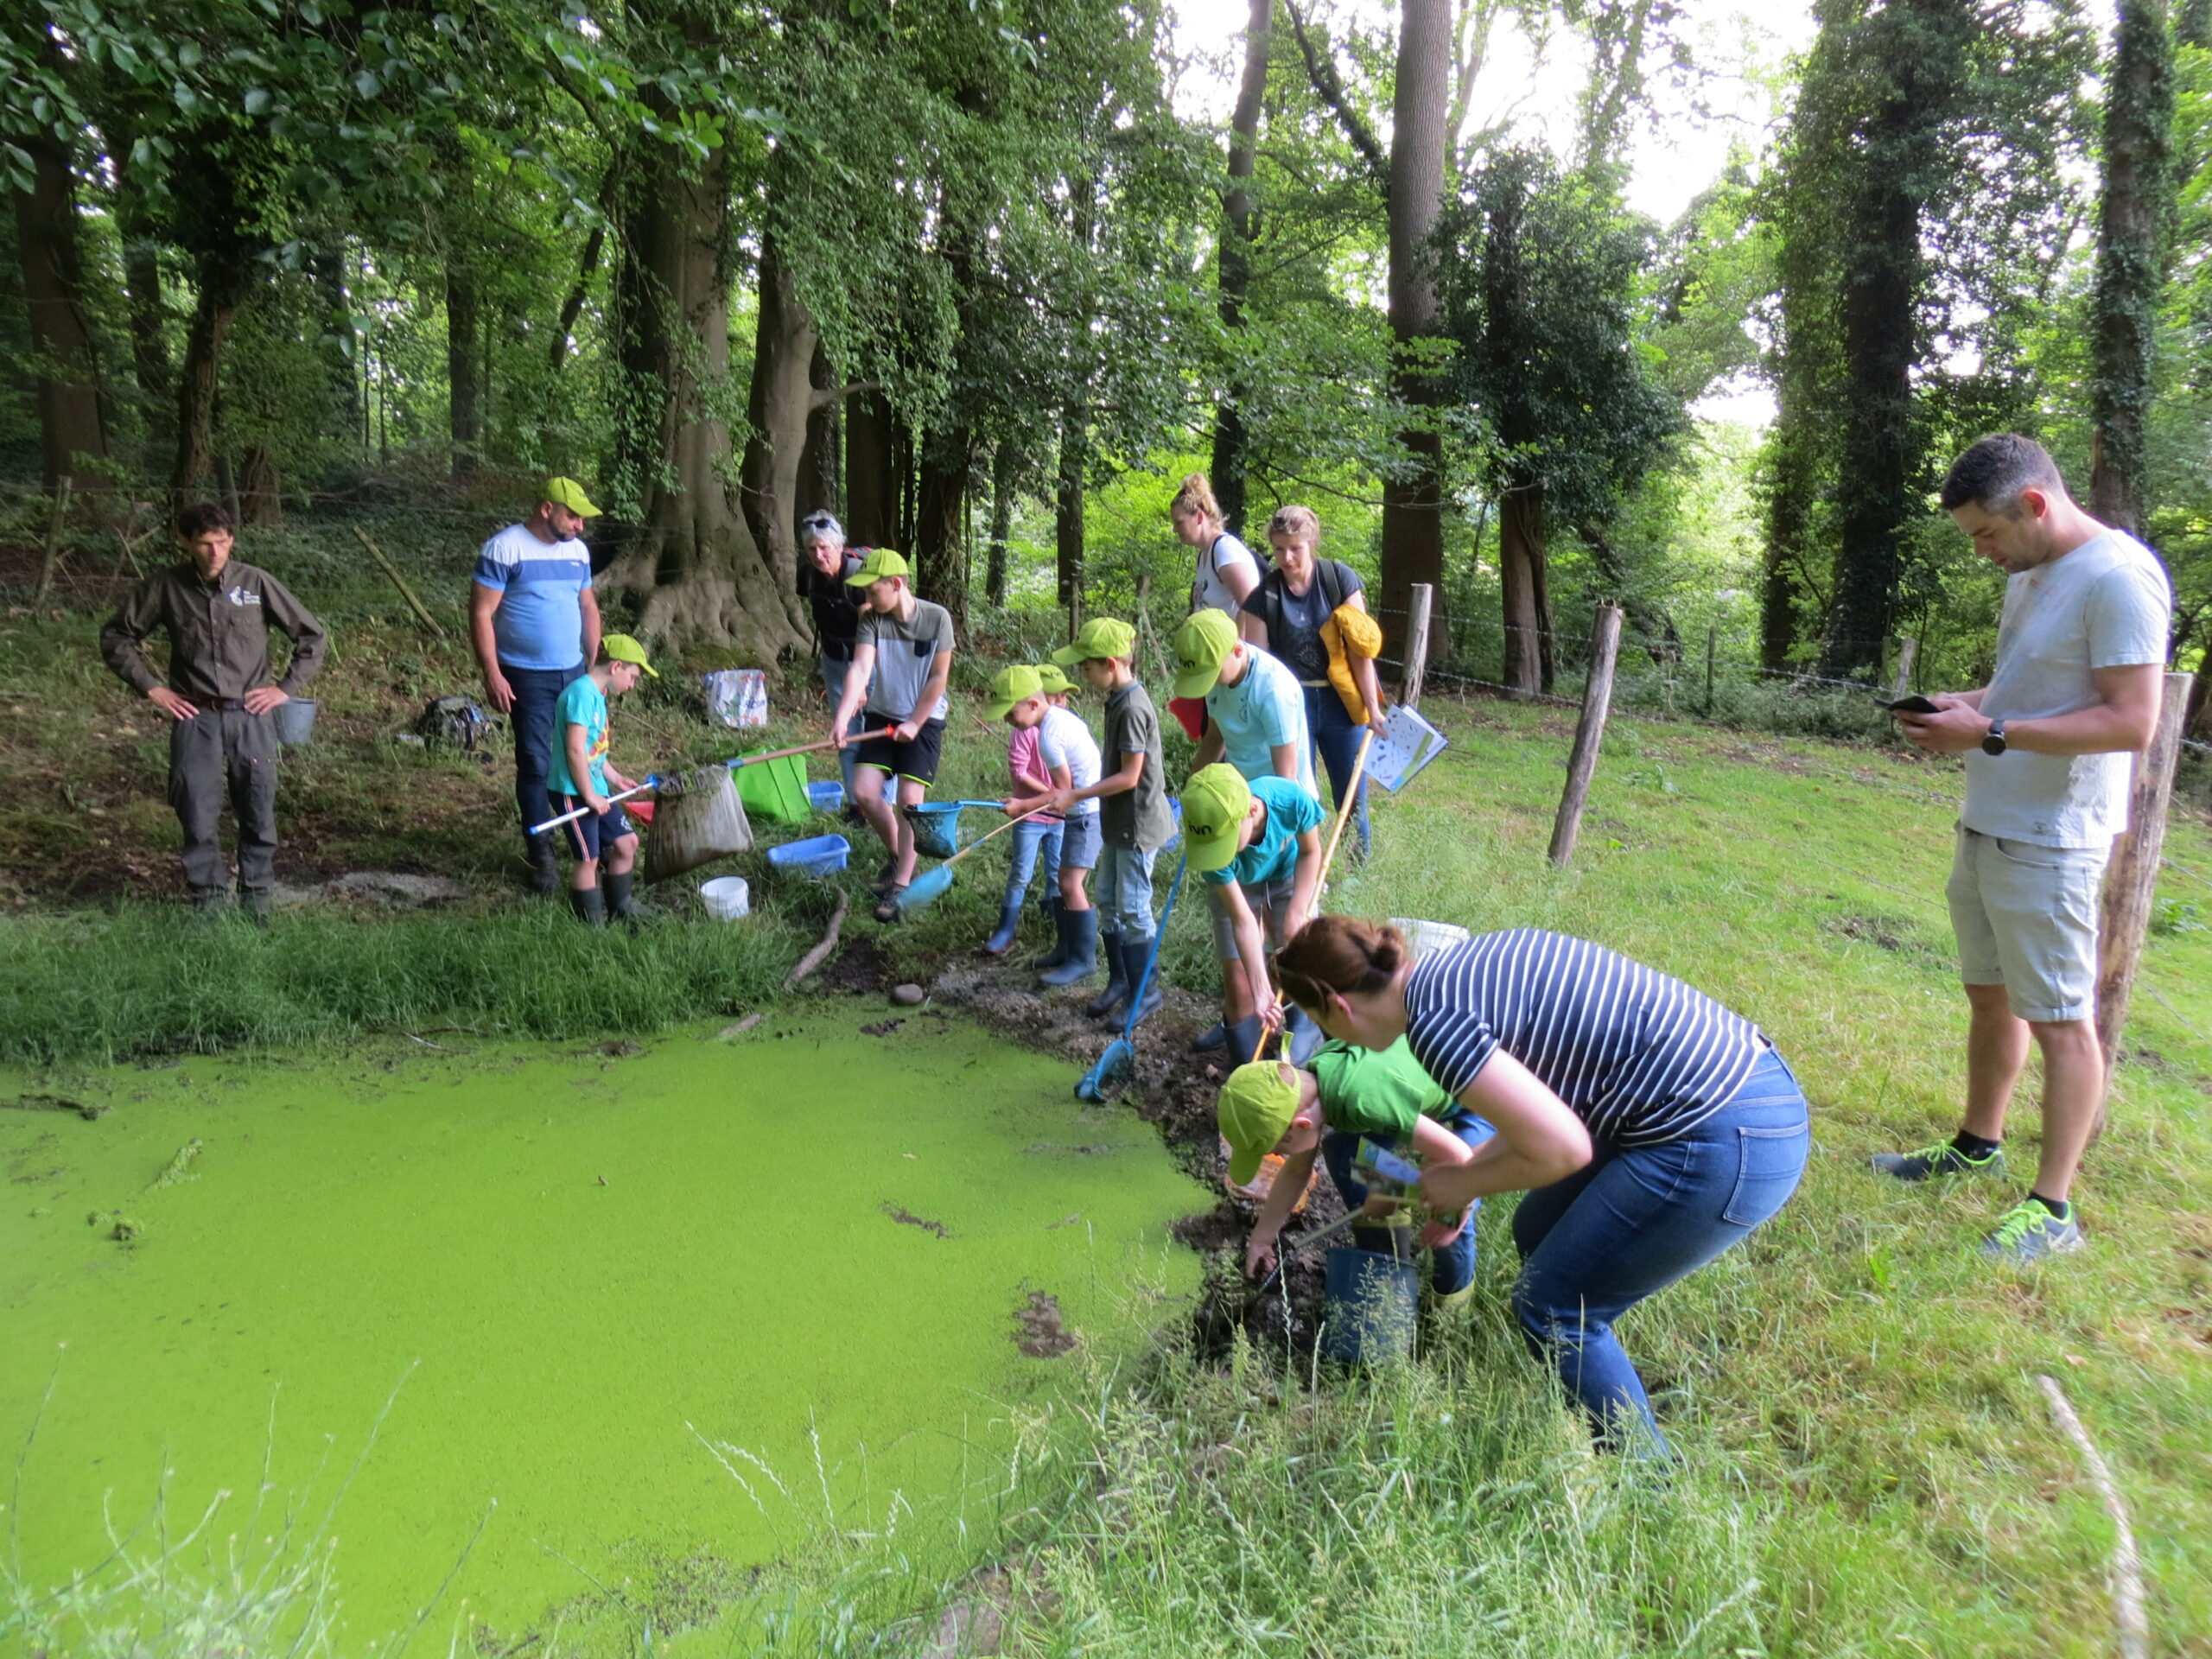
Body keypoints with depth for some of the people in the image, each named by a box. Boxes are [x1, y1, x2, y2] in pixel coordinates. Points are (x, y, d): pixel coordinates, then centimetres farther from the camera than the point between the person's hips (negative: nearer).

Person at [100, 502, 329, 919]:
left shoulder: (256, 582, -1)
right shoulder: (164, 587, 1)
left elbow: (314, 637, 7)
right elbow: (116, 638, 13)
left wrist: (286, 688, 2)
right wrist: (150, 688, 4)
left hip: (251, 715, 0)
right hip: (195, 717, 0)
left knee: (258, 814, 4)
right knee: (198, 815, 0)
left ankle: (258, 901, 16)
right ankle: (209, 900, 12)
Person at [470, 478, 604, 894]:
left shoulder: (578, 551, 7)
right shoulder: (504, 549, -12)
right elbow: (481, 613, -13)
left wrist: (596, 664, 12)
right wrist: (492, 675, -16)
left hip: (574, 673, 6)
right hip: (527, 677, -5)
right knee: (536, 764, -1)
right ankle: (541, 851, 11)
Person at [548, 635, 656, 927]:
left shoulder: (596, 695, 13)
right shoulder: (582, 692, -19)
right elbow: (575, 750, -23)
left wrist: (615, 778, 15)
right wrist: (590, 796, -18)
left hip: (596, 791, 10)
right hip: (573, 793, -10)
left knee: (626, 842, 15)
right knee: (589, 860, -1)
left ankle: (620, 907, 31)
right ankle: (591, 925, 13)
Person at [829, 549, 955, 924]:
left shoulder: (937, 618, -14)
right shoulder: (871, 619, -7)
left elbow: (938, 678, -10)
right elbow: (860, 668, -18)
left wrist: (914, 724, -12)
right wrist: (842, 717, -32)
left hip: (924, 721, -3)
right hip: (882, 716, 3)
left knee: (909, 800, -9)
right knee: (864, 792, -5)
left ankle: (900, 886, 2)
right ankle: (897, 855, 22)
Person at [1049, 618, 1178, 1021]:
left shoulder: (1133, 708, -22)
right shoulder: (1118, 700, 7)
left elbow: (1129, 776, -23)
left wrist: (1076, 795, -18)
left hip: (1138, 825, -10)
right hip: (1118, 822, 10)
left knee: (1133, 909, 0)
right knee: (1108, 901, 16)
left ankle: (1146, 991, 14)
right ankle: (1119, 980, 29)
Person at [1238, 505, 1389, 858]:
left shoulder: (1340, 578, -4)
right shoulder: (1263, 595, -4)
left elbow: (1361, 650, -4)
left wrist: (1373, 708, -5)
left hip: (1341, 701, 0)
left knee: (1352, 797, 6)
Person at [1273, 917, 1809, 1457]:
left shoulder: (1434, 1022, -18)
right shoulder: (1465, 964, 10)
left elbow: (1561, 1149, -18)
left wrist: (1466, 1184, 0)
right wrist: (1470, 1166, 23)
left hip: (1723, 1148, -9)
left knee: (1554, 1308, 7)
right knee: (1538, 1234, 21)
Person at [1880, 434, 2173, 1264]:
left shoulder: (2117, 578, -17)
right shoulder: (2030, 574, 12)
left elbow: (2130, 721, -21)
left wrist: (1989, 735, -23)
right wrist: (1962, 705, 4)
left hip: (2048, 843, -9)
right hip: (1986, 824, 9)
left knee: (2059, 1019, -1)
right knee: (1990, 996, 18)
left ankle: (2053, 1207, 8)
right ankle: (1977, 1144, 33)